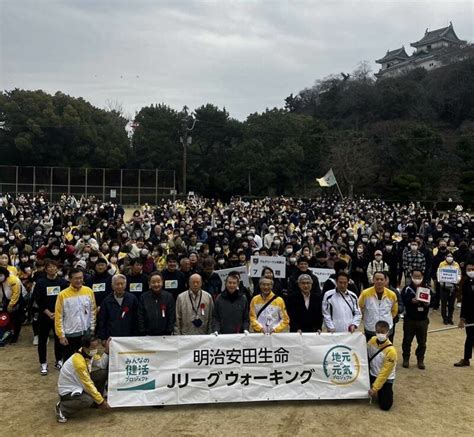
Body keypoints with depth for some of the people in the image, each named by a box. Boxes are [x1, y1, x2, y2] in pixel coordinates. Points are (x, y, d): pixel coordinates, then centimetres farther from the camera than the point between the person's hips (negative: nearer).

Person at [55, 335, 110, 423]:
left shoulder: (89, 353, -7)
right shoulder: (79, 361, -32)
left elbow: (102, 365, -8)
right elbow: (88, 384, -25)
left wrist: (107, 351, -19)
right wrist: (101, 401, -19)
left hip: (79, 384, 9)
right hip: (68, 391, -9)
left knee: (103, 373, -6)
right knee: (88, 401, -35)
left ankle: (95, 401, 13)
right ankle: (62, 408, -8)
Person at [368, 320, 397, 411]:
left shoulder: (391, 351, -28)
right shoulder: (372, 340, -12)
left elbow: (384, 373, -23)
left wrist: (375, 388, -21)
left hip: (386, 378, -5)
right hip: (373, 374, 5)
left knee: (385, 406, -11)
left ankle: (382, 391, 22)